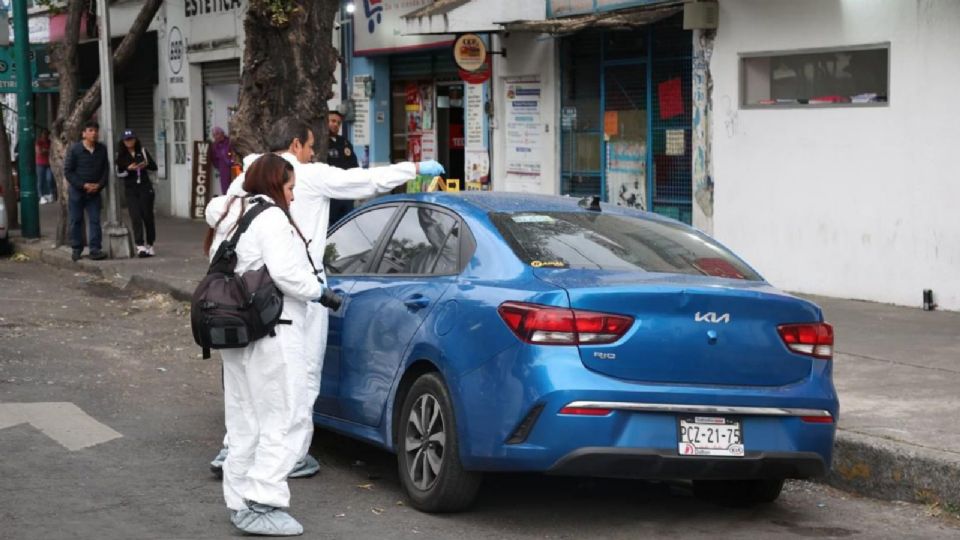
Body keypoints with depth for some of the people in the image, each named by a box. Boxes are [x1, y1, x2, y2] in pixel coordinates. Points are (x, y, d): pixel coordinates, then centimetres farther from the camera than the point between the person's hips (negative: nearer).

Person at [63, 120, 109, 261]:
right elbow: (68, 171, -8)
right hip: (77, 190, -2)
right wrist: (83, 185, -15)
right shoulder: (74, 149, -8)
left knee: (95, 220, -3)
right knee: (76, 220, 5)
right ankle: (76, 249, 13)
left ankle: (95, 249, -3)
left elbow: (105, 170, 8)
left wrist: (99, 185, -8)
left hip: (94, 191, 2)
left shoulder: (102, 150, 2)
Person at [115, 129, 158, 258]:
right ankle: (140, 246, -17)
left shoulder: (142, 151, 7)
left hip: (145, 188, 1)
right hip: (130, 190, -1)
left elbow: (154, 166, 4)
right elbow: (119, 173, 1)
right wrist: (129, 169, -17)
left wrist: (146, 164, -18)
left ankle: (150, 246, 16)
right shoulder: (121, 155, 5)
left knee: (148, 216, 4)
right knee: (136, 218, -11)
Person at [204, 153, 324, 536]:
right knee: (278, 420, -5)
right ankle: (262, 506, -8)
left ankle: (240, 502, 18)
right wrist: (317, 290, -4)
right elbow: (286, 273, -21)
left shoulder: (231, 216, 18)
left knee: (244, 422, 14)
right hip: (270, 333, -10)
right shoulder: (271, 218, -12)